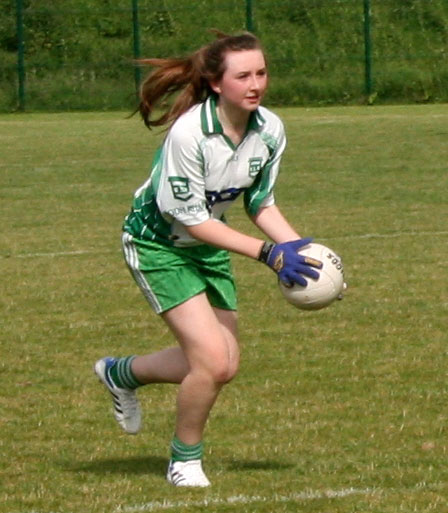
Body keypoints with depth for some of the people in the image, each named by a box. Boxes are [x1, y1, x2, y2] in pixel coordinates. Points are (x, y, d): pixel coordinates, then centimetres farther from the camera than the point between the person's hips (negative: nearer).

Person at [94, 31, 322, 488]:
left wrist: (298, 246, -14)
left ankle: (121, 373, 35)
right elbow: (189, 218, -26)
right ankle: (185, 460, 8)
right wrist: (268, 254, -28)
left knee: (223, 366, 8)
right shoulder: (188, 134, -31)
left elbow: (261, 203, 3)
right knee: (213, 360, -17)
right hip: (156, 242, -7)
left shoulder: (270, 130, -11)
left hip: (207, 244, 7)